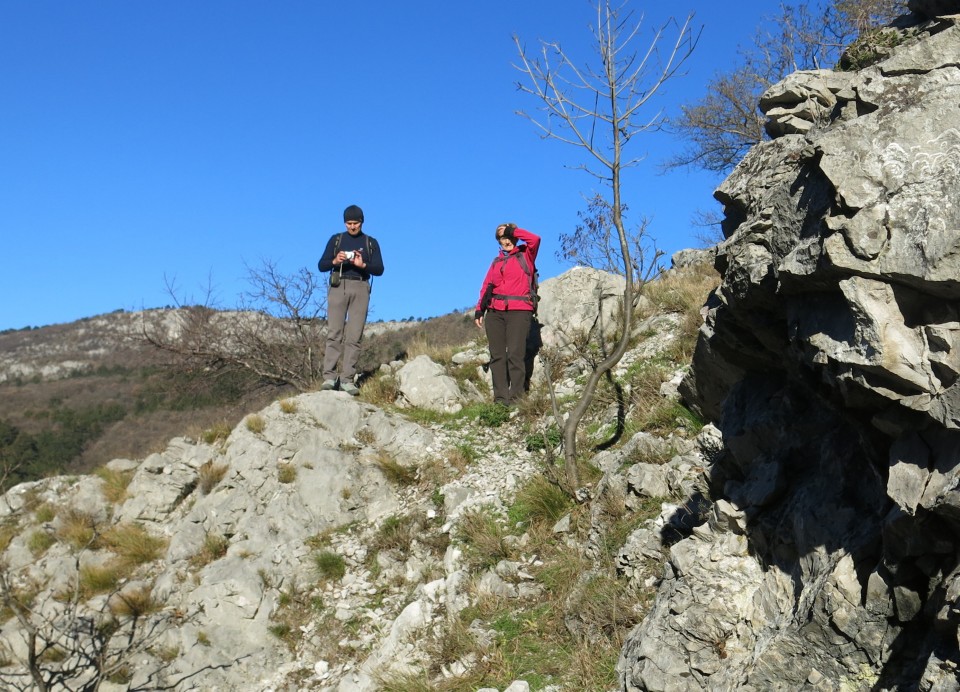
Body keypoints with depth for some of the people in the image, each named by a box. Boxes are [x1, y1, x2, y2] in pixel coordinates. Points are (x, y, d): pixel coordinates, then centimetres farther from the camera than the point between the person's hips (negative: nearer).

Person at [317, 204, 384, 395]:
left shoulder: (371, 242, 13)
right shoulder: (336, 239, 13)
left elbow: (379, 269, 5)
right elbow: (321, 265, 9)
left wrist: (363, 265, -14)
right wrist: (335, 261, -12)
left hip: (360, 288, 0)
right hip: (338, 286, 0)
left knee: (354, 336, -6)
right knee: (334, 333, -10)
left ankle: (347, 379, -9)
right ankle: (329, 377, -13)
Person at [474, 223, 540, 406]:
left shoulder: (525, 256, 10)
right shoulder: (496, 262, 22)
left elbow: (535, 239, -9)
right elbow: (486, 286, 17)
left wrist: (512, 230, 3)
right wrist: (479, 310, 7)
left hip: (519, 311, -4)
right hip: (495, 312, 4)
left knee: (515, 355, -13)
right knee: (497, 356, -2)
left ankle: (516, 397, -12)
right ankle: (500, 398, -2)